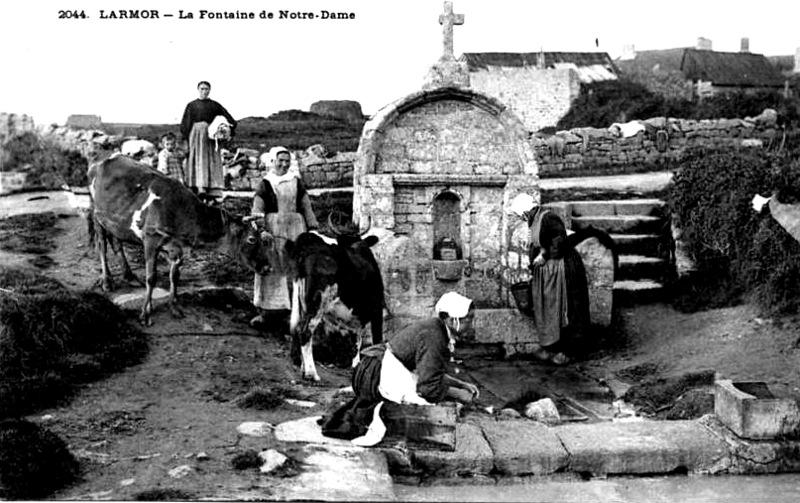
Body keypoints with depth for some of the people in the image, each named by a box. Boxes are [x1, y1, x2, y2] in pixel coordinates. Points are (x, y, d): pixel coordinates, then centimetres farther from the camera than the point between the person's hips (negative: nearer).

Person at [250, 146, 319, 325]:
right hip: (272, 231, -2)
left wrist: (313, 228, 8)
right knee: (268, 270, 1)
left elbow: (307, 207, 12)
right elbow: (257, 210, -4)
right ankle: (262, 312, 7)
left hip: (295, 230, 2)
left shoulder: (297, 182, 10)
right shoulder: (265, 184, 2)